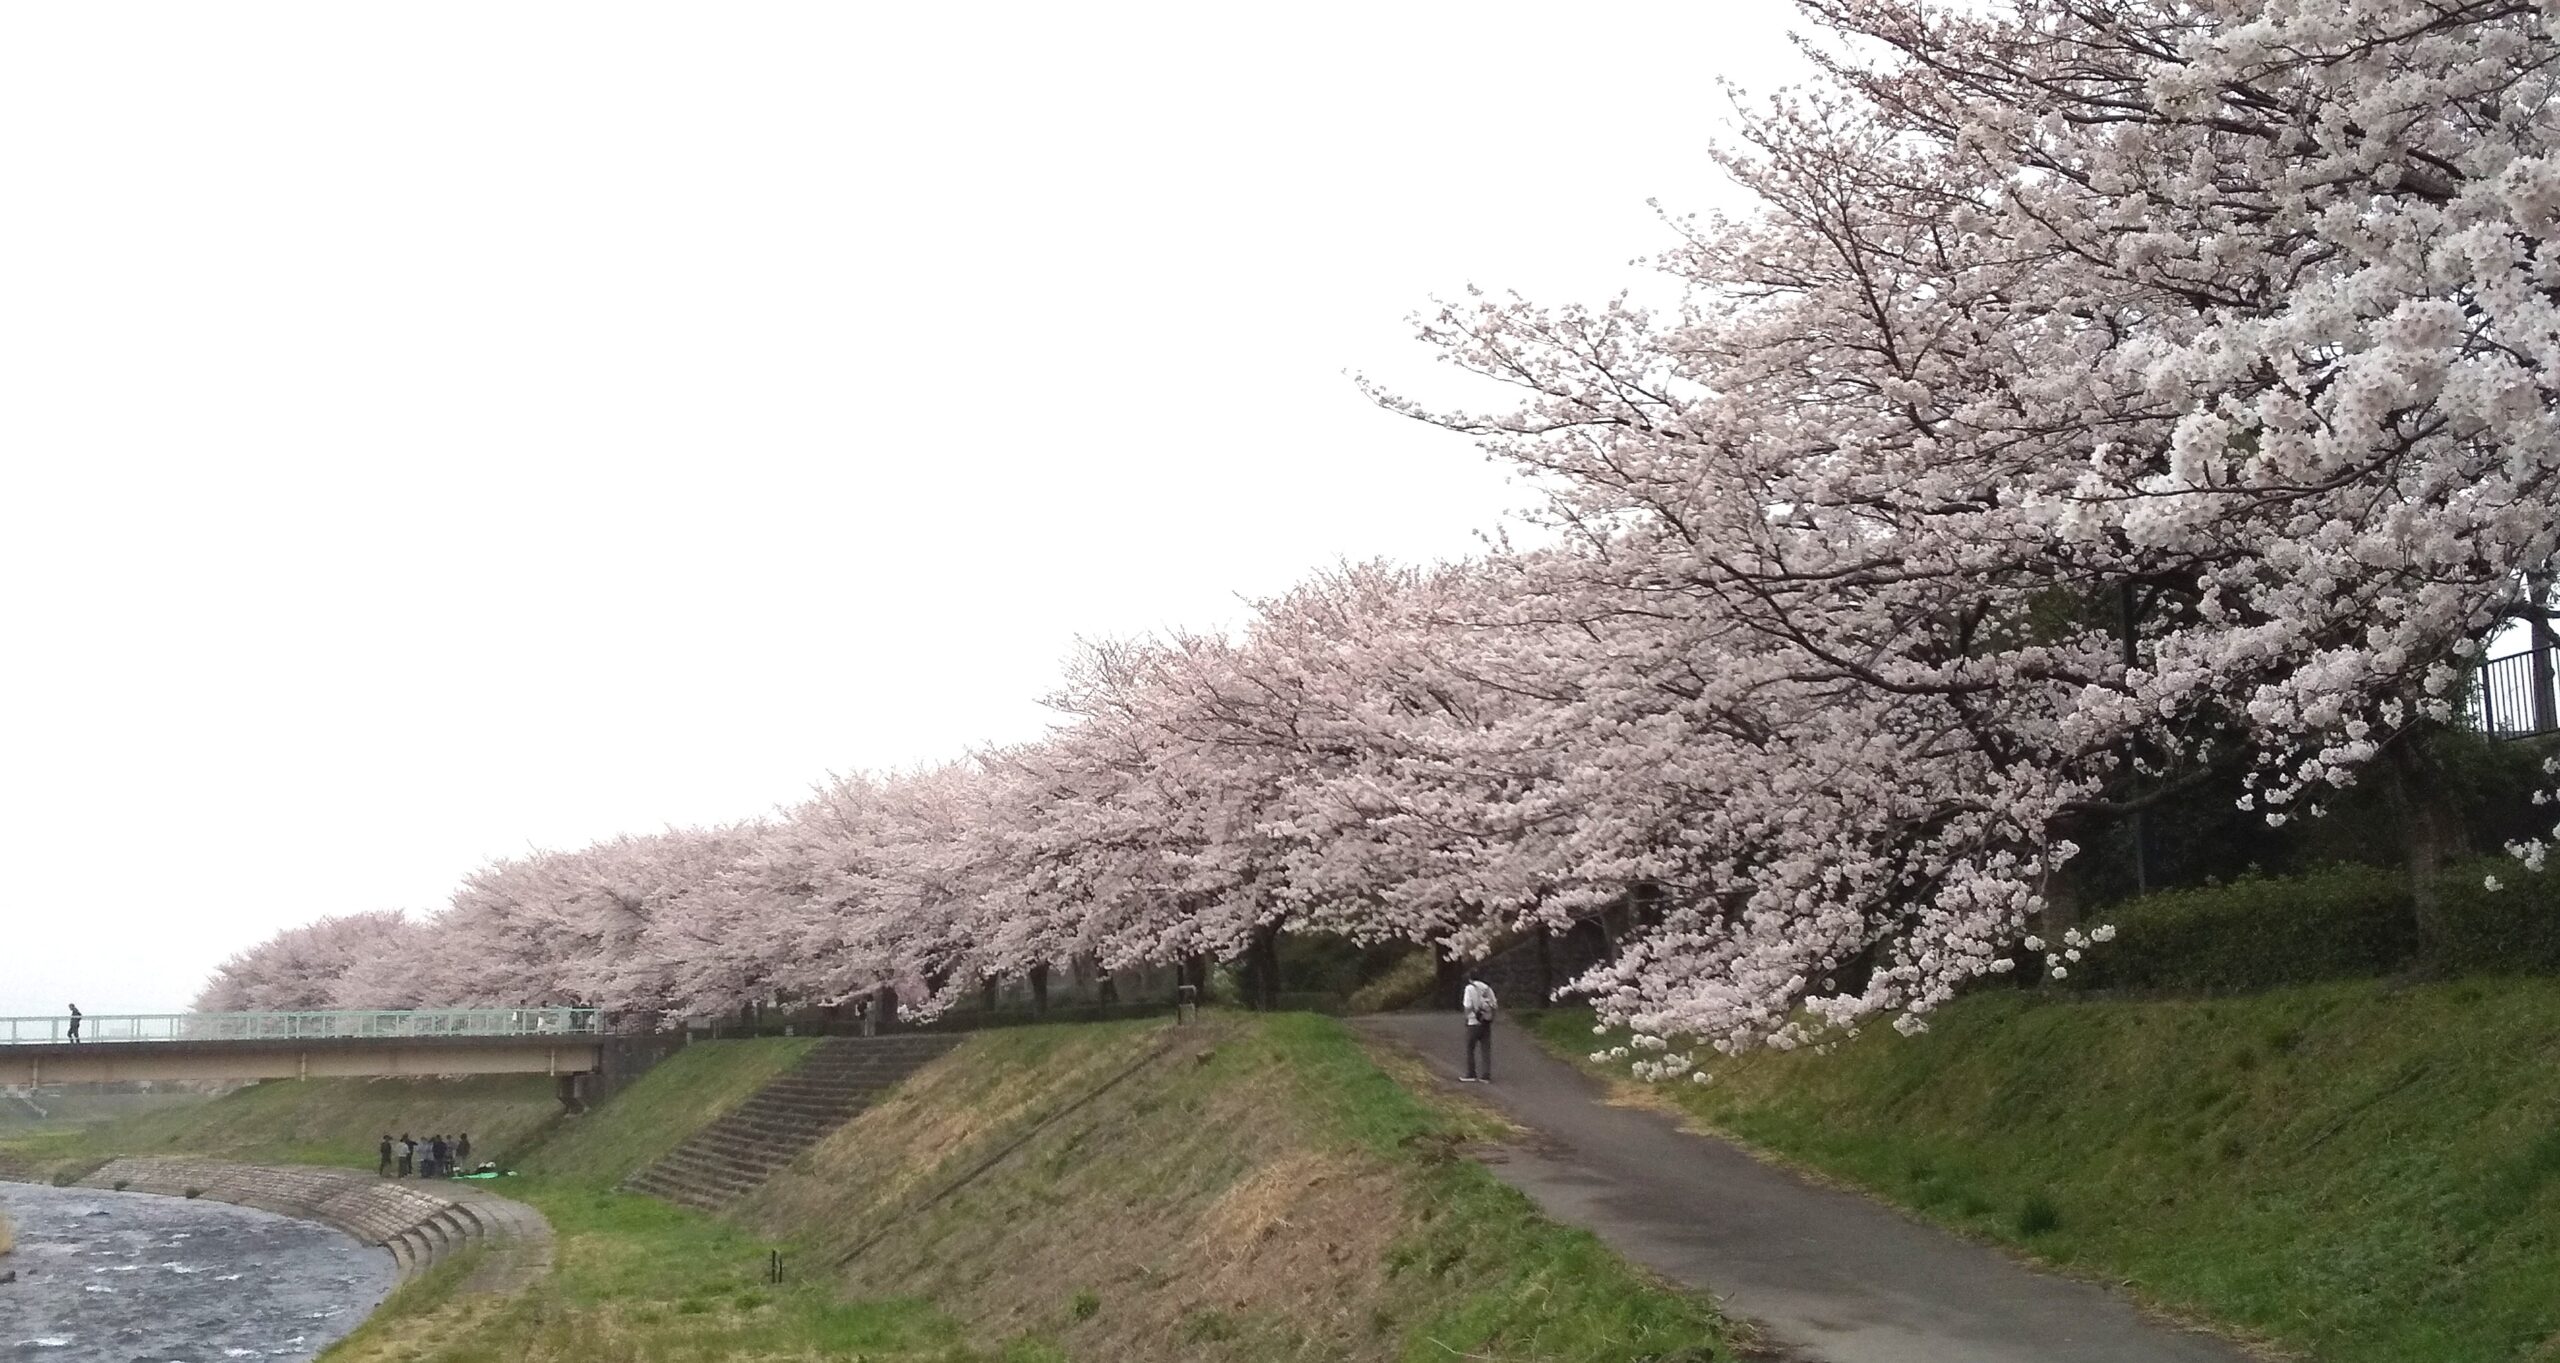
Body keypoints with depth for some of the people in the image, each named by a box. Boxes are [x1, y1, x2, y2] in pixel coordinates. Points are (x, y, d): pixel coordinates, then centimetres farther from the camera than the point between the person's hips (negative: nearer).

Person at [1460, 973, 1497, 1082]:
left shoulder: (1470, 988, -9)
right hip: (1487, 1023, 5)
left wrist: (1467, 1015, 5)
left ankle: (1471, 1074, 9)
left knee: (1470, 1049, 8)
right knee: (1486, 1049, 6)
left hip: (1474, 1023, -5)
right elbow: (1494, 1005, 4)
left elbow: (1467, 1007, -14)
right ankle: (1486, 1076, 4)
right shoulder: (1487, 988, 6)